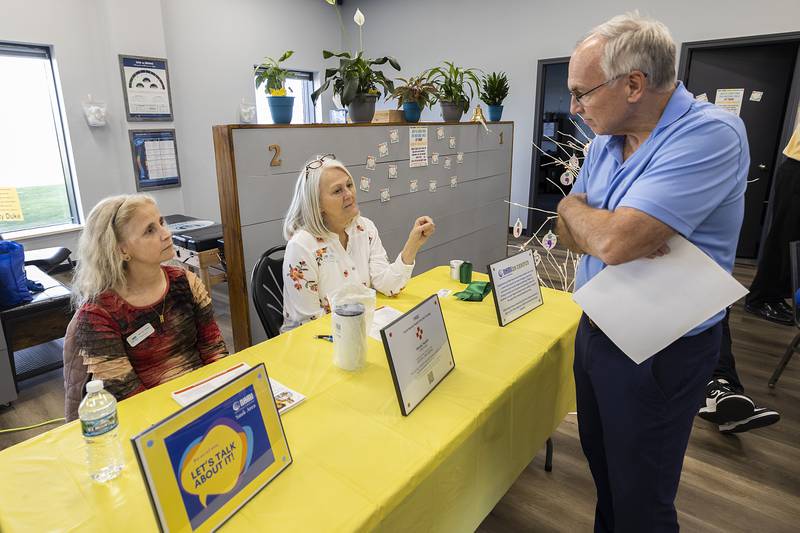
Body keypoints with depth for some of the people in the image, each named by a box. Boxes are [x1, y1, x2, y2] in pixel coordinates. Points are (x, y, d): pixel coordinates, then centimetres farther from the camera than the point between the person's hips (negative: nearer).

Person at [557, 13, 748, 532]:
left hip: (660, 352, -7)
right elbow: (571, 233, 3)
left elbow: (614, 240, -32)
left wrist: (573, 207, -10)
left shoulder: (710, 134, -23)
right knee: (601, 461, 26)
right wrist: (608, 229, -20)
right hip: (596, 330, 8)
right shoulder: (606, 142, 3)